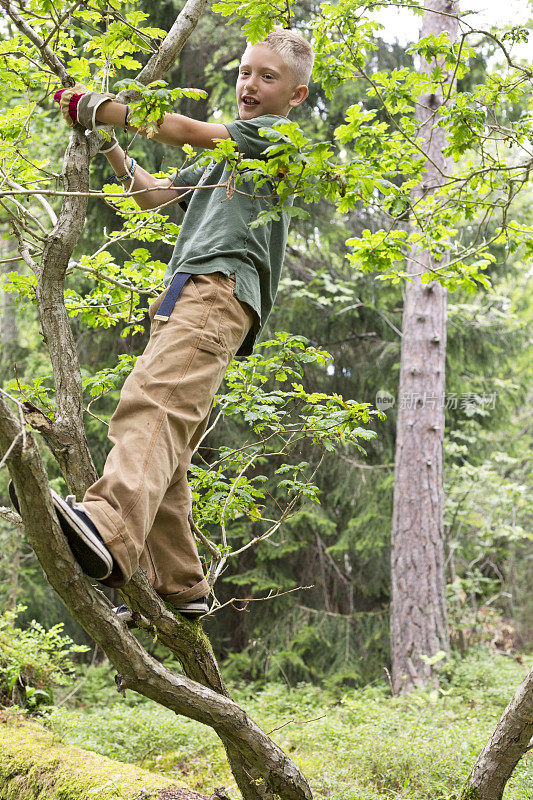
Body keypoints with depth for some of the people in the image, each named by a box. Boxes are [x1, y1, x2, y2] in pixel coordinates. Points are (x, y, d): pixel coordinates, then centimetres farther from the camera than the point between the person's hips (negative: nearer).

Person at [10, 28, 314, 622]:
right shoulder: (227, 155, 37)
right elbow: (151, 195, 37)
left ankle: (108, 531, -54)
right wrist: (105, 141, 24)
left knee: (153, 402, -33)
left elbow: (185, 131, 2)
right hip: (183, 296, 9)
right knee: (164, 454, 1)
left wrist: (99, 106, 8)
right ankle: (178, 589, 3)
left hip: (220, 288, -9)